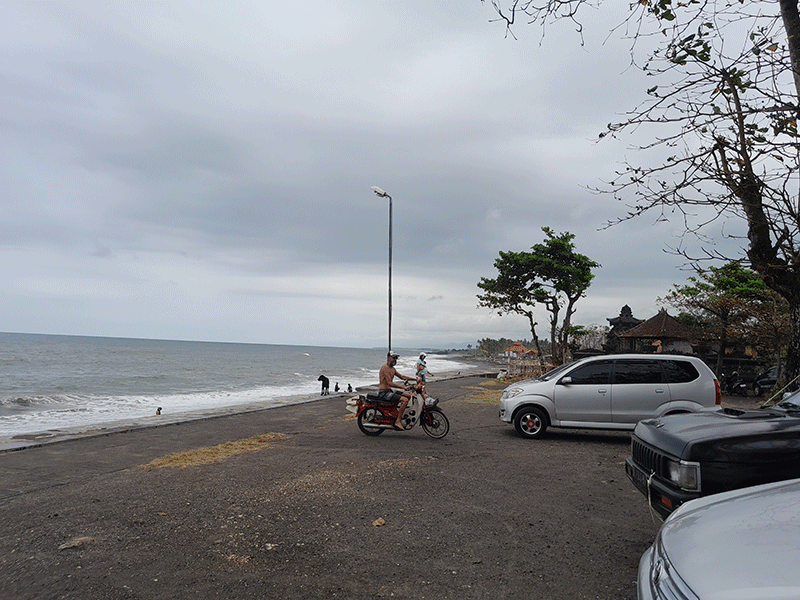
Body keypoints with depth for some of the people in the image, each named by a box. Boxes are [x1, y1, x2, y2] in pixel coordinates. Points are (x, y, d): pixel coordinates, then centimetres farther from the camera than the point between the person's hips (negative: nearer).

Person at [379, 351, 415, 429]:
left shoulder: (392, 369, 16)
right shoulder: (385, 368, -16)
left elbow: (401, 377, 26)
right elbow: (389, 383, -25)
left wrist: (415, 379, 16)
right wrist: (403, 387, -30)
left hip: (389, 391, 10)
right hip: (384, 392, -10)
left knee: (409, 396, 9)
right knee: (405, 400, -21)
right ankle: (397, 421, -19)